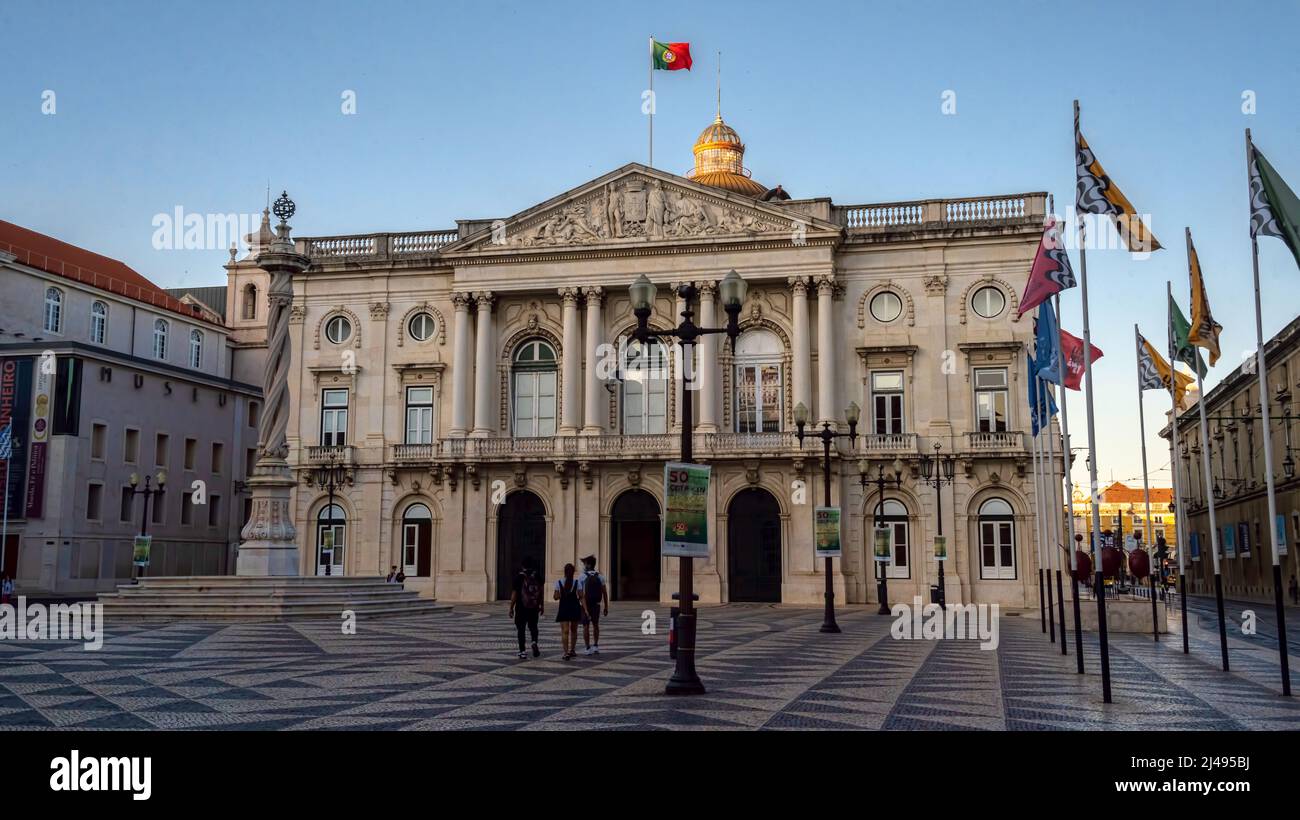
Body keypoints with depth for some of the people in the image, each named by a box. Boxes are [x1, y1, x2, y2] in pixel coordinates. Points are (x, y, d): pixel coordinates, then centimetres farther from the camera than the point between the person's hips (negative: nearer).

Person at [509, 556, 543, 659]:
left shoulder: (519, 577, -9)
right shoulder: (537, 576, 0)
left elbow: (514, 593, -8)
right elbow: (541, 592, 4)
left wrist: (511, 608, -1)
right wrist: (541, 605, 15)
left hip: (521, 608, -2)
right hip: (534, 608, 2)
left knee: (521, 629, 7)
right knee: (533, 627, 18)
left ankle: (522, 651, 6)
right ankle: (534, 642, -8)